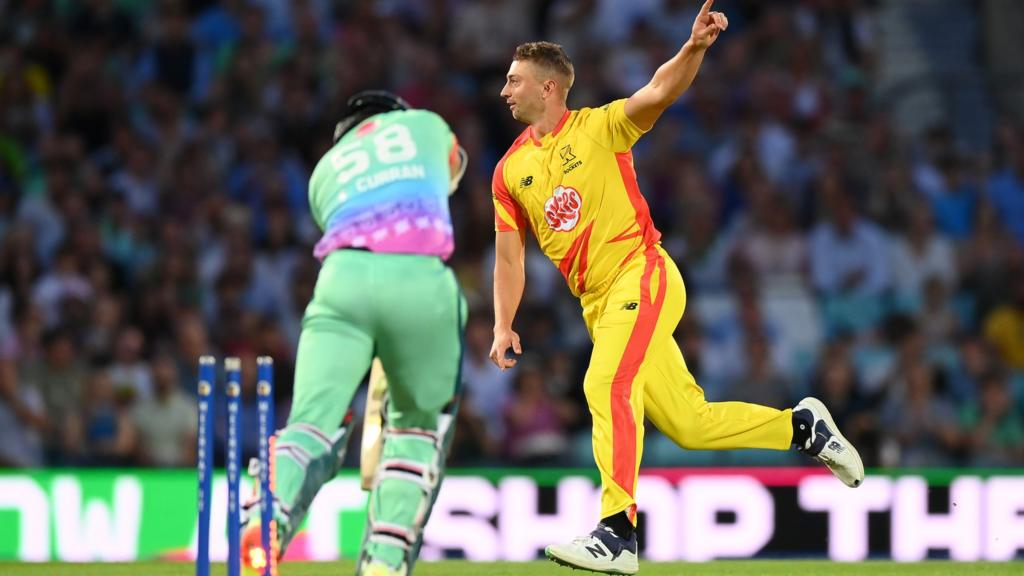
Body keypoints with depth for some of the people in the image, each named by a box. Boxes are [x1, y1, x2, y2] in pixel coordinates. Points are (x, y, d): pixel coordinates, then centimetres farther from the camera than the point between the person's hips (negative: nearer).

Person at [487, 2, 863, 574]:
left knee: (608, 385, -26)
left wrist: (694, 49, -39)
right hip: (598, 305, 6)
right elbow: (510, 255, 13)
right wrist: (504, 327, 1)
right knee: (689, 424, 6)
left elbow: (660, 92, -20)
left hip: (642, 275, -6)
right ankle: (801, 425, 25)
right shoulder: (509, 171, 12)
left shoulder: (599, 127, -3)